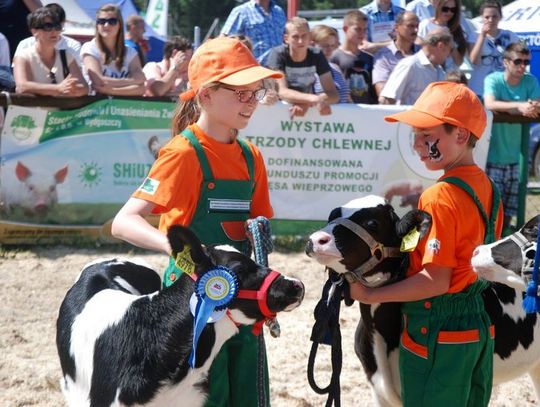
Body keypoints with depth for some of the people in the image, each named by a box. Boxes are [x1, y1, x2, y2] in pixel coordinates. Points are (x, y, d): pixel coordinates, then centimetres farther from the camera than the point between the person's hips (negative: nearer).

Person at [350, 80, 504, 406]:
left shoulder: (440, 197, -20)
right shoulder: (487, 188, 6)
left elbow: (435, 280, -23)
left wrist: (371, 295, -15)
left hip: (438, 334, -8)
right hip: (480, 327, 8)